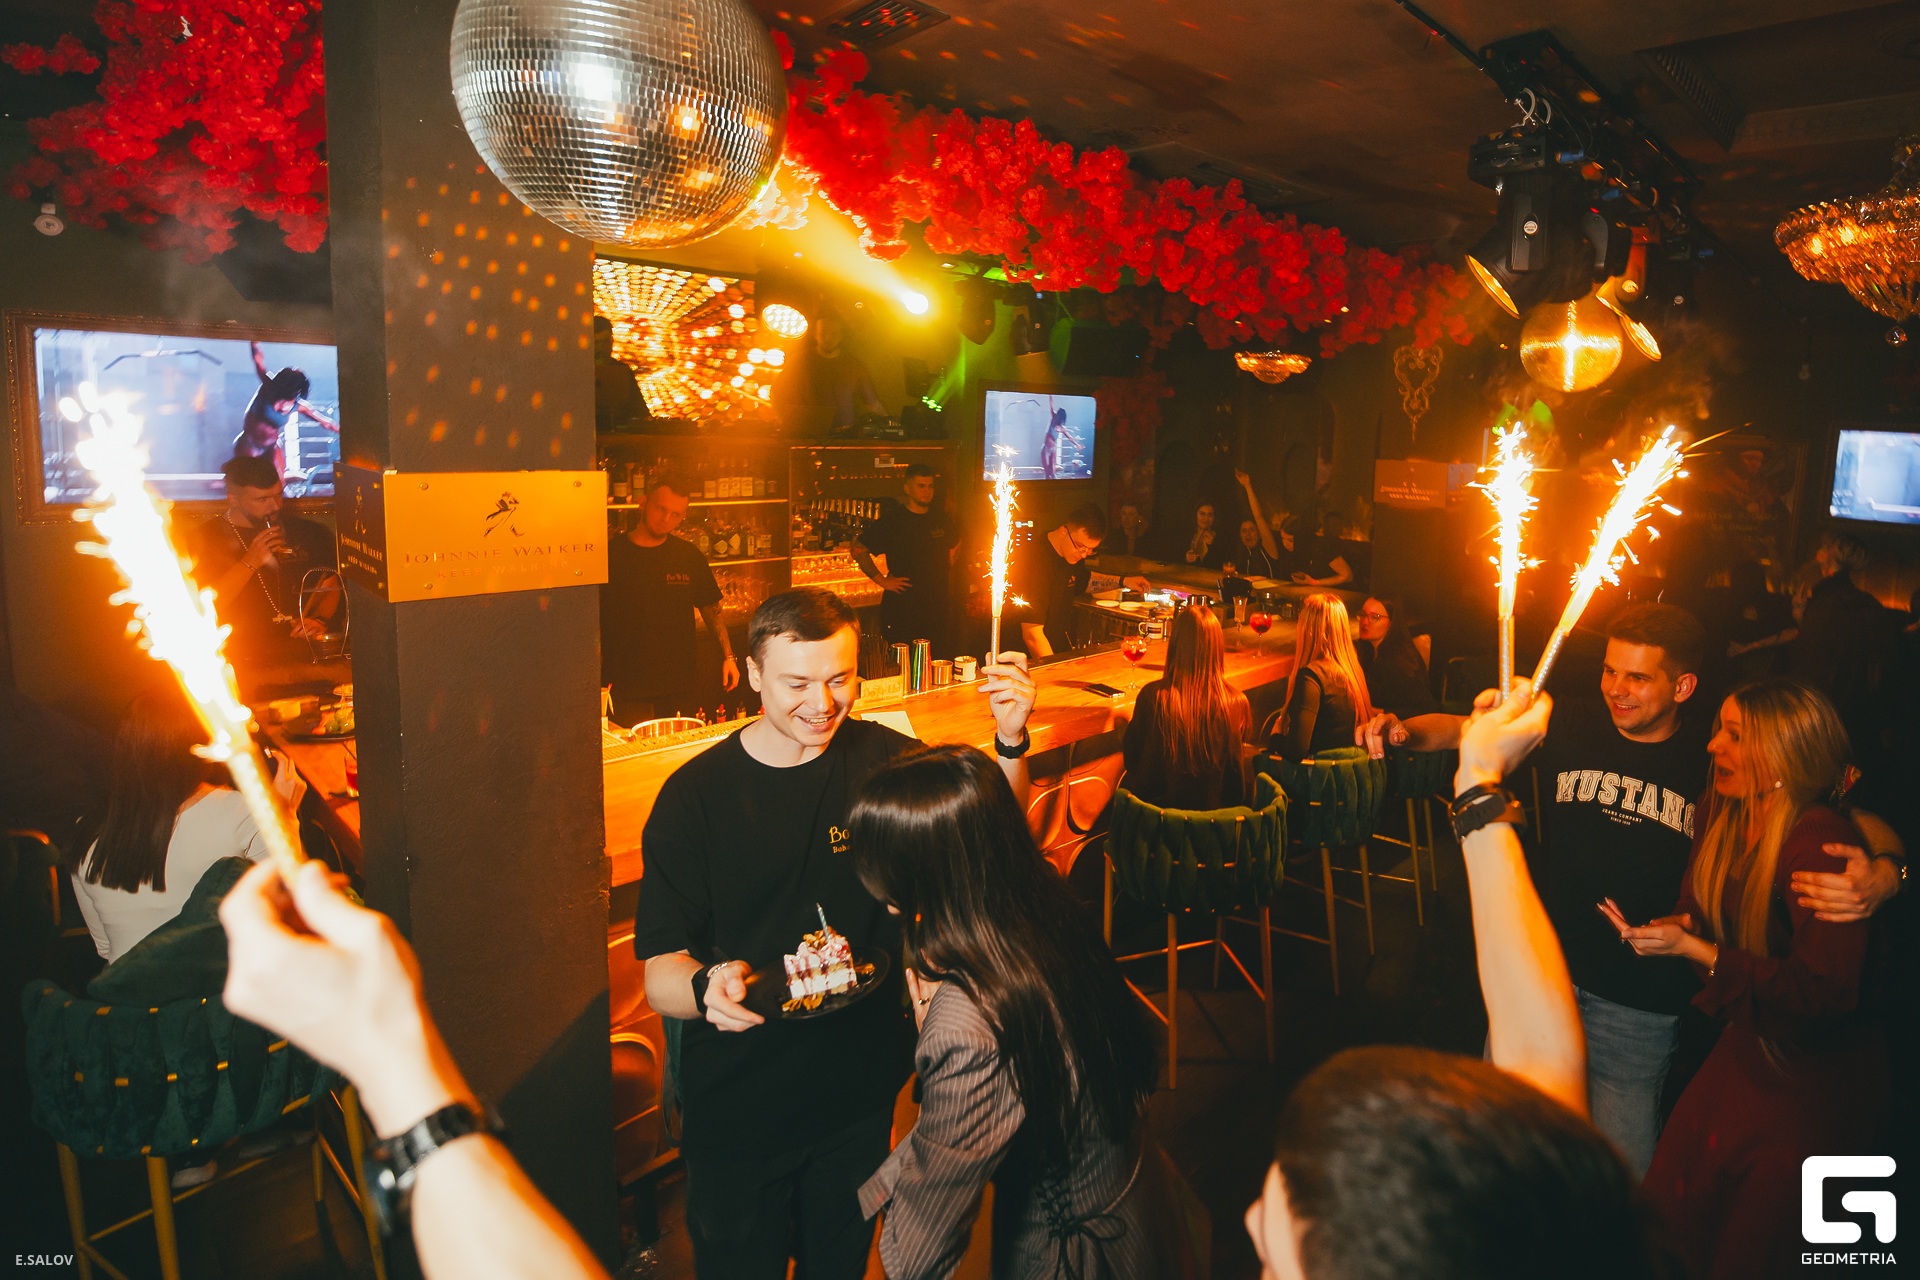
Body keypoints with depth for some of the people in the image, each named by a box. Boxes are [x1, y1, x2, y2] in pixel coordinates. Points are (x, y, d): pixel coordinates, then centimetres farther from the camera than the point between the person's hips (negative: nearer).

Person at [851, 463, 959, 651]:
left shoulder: (943, 520, 11)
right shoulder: (892, 520, -3)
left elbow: (955, 543, 33)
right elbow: (858, 549, -4)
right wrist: (882, 580, -8)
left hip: (935, 607, 4)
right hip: (900, 608, -4)